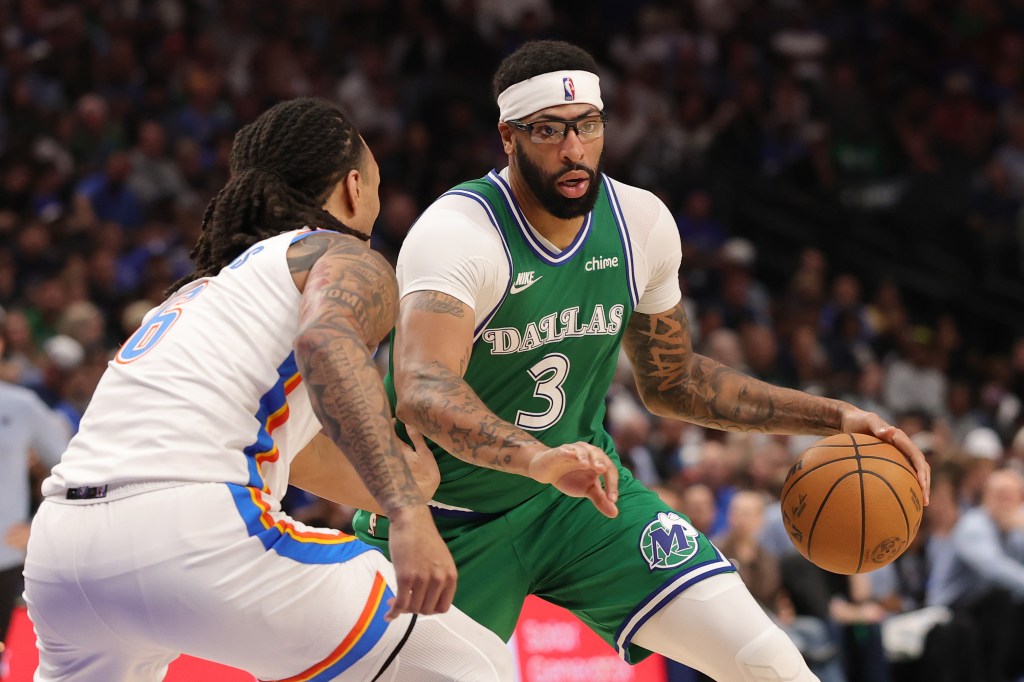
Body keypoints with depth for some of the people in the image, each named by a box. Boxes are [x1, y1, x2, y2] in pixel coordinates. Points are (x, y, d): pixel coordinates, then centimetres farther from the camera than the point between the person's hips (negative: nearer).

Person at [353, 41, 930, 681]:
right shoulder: (459, 233, -26)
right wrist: (540, 460, -61)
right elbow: (422, 389, -44)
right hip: (450, 518, -4)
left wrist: (836, 417, 3)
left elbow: (673, 382, 11)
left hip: (583, 494, 4)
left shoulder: (641, 222, -6)